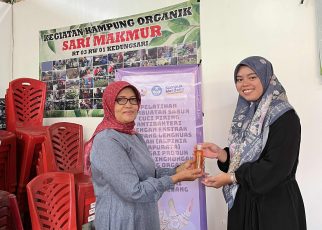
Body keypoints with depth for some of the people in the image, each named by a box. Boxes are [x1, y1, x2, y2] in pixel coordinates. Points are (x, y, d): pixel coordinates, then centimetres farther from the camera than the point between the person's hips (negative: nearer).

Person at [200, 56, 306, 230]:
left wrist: (230, 178, -18)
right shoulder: (244, 115, 5)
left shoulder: (285, 116, -15)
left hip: (276, 203, -6)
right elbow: (242, 157, 9)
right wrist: (221, 154, -10)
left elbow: (277, 167, -20)